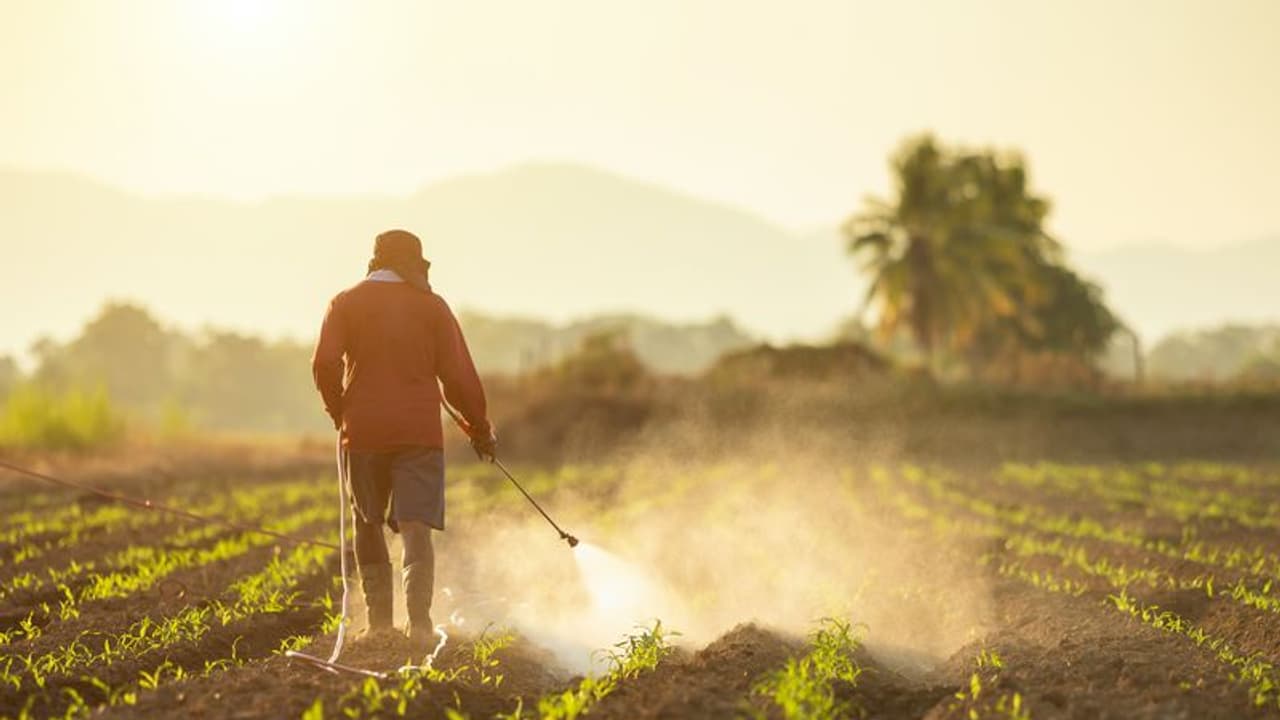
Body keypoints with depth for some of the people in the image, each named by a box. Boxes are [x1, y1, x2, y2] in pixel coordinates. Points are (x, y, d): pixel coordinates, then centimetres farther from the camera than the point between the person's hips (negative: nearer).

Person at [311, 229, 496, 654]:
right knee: (415, 526, -4)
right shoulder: (432, 306, 5)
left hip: (363, 429, 1)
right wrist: (480, 428, 12)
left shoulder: (346, 303, 6)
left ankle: (379, 620, 13)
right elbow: (458, 376, 1)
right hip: (419, 429, -1)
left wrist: (339, 412, 9)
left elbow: (325, 364, -7)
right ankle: (419, 620, -20)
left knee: (368, 523, 16)